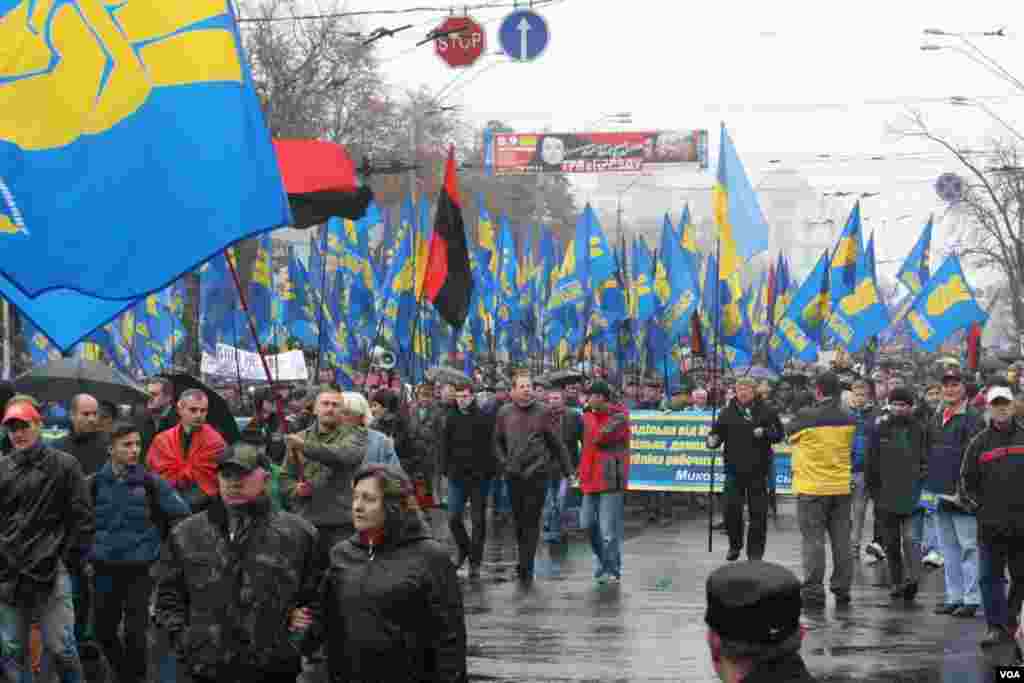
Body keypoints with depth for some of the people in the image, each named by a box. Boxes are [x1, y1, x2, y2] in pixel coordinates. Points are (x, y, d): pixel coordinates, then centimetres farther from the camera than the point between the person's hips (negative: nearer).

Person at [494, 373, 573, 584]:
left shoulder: (542, 412, -1)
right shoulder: (504, 412, 7)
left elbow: (556, 442, 3)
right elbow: (497, 442, 16)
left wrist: (567, 469, 5)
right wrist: (503, 463, 3)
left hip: (537, 473, -3)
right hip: (514, 475, 3)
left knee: (531, 521, -4)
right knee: (518, 520, 11)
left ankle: (525, 567, -2)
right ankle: (525, 562, 26)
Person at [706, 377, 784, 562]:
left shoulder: (766, 412, 3)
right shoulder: (727, 412, 6)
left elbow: (779, 434, 6)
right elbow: (717, 431, 6)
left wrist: (765, 433, -13)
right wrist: (712, 440, -15)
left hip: (758, 470, -1)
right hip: (734, 469, 1)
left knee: (758, 512, 2)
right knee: (731, 509, -1)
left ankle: (755, 552, 12)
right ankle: (735, 545, 22)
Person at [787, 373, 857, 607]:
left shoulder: (805, 417, -14)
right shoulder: (848, 420, -1)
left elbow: (791, 436, 4)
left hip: (812, 488, -4)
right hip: (842, 488, 4)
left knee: (813, 540, 0)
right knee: (841, 540, 10)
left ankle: (814, 591, -1)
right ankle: (842, 589, 15)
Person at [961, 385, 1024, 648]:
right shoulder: (979, 443, 6)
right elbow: (967, 481, 10)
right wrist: (978, 506, 1)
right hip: (991, 523, 0)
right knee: (991, 577, -2)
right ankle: (997, 626, 2)